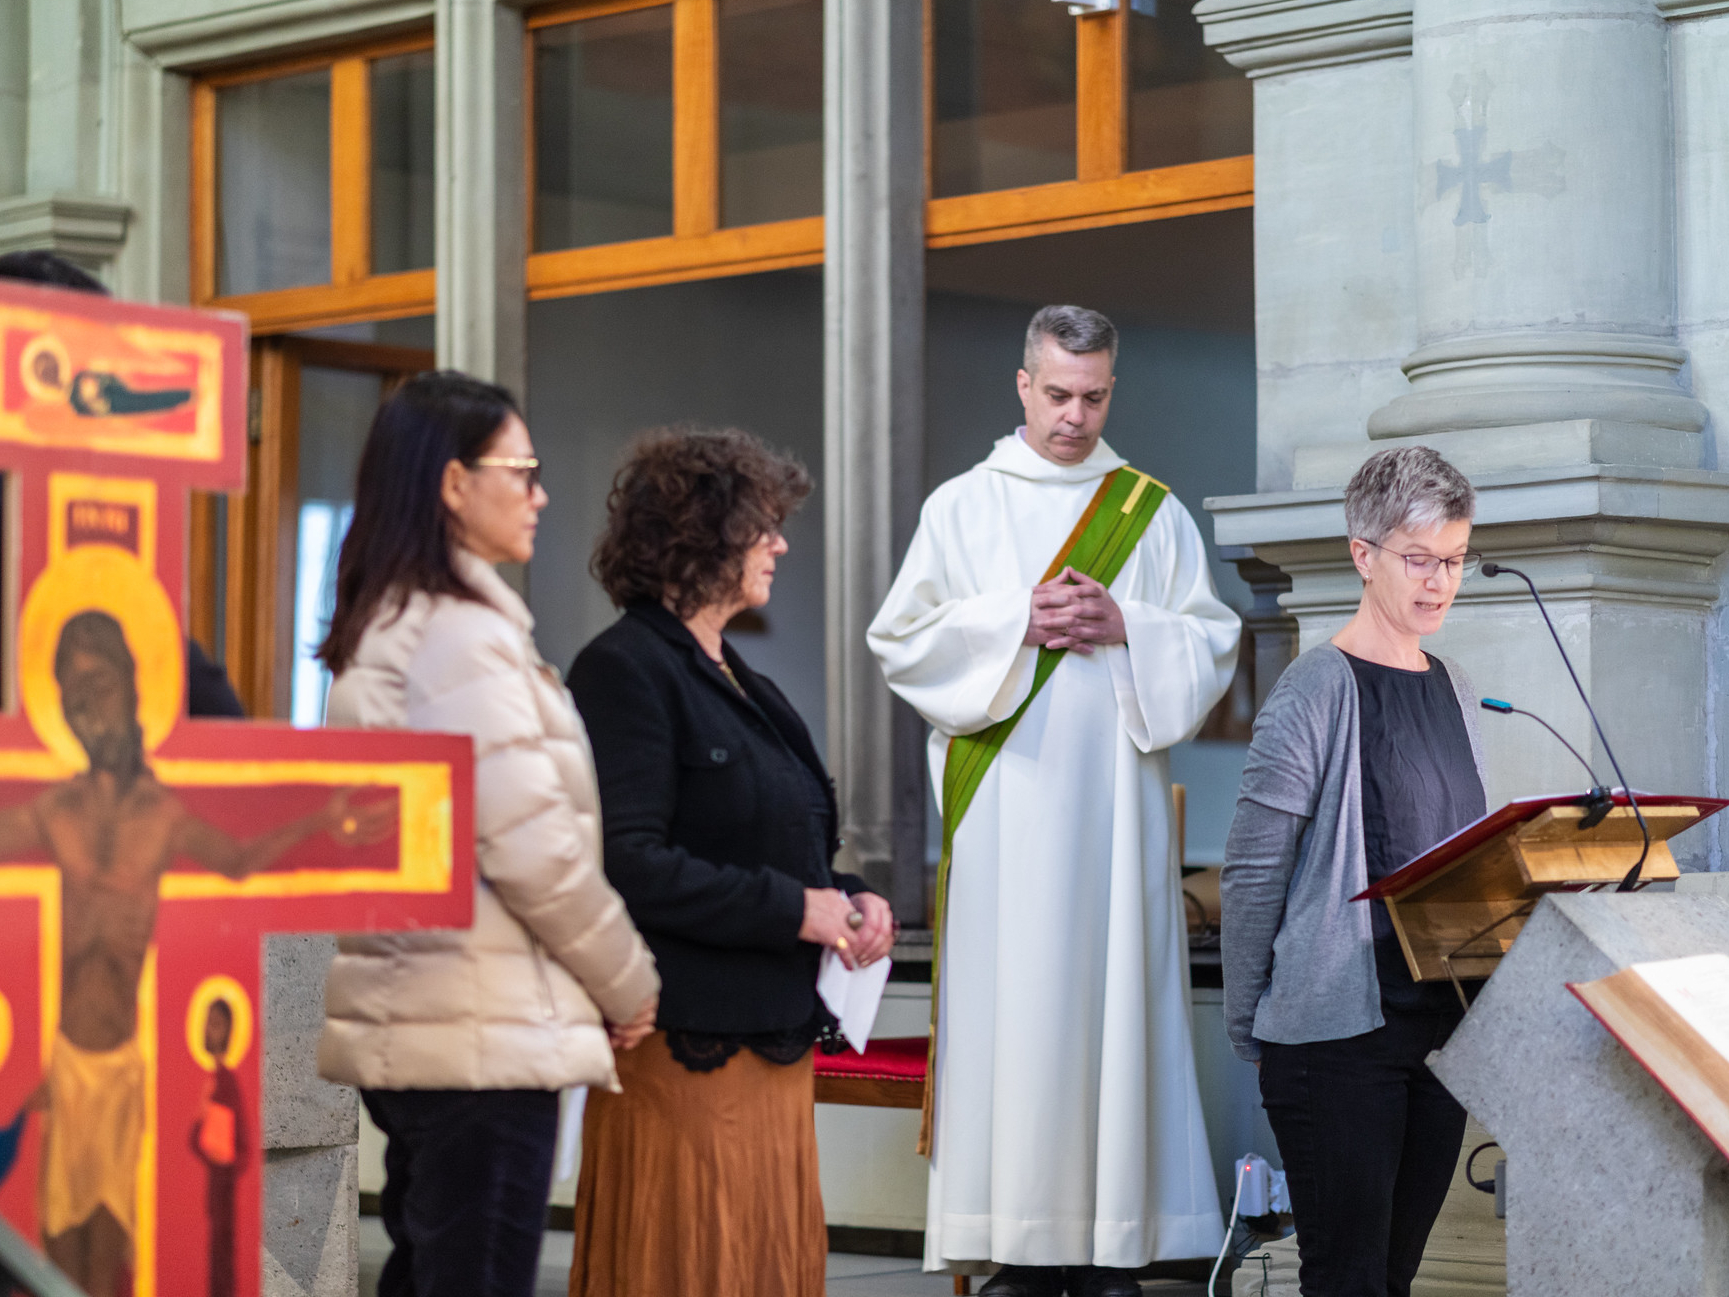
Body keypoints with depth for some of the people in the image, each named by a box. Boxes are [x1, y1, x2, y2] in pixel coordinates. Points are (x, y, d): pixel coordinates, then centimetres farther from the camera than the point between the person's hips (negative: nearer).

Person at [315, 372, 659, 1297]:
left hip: (399, 1016, 10)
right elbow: (535, 851, -18)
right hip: (483, 1034, -10)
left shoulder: (382, 632, 15)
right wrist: (629, 989, -3)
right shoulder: (466, 638, -14)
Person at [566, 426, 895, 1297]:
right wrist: (793, 909, -17)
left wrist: (849, 901, 5)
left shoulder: (738, 681, 19)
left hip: (772, 1044, 9)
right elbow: (630, 866, -19)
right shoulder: (625, 669, -9)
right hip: (685, 1049, -9)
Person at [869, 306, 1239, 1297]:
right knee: (1006, 995, -6)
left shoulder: (1155, 513, 13)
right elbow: (903, 640, 3)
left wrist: (1124, 627, -8)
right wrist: (1014, 622, -9)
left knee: (1113, 993, -3)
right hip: (1003, 796, -1)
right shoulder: (961, 508, 10)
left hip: (1114, 793, 1)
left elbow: (1212, 645, 9)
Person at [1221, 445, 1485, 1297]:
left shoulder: (1453, 689, 13)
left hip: (1441, 1021, 7)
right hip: (1335, 1030, -7)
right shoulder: (1318, 690, -10)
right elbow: (1251, 875, -9)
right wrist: (1246, 1024, -7)